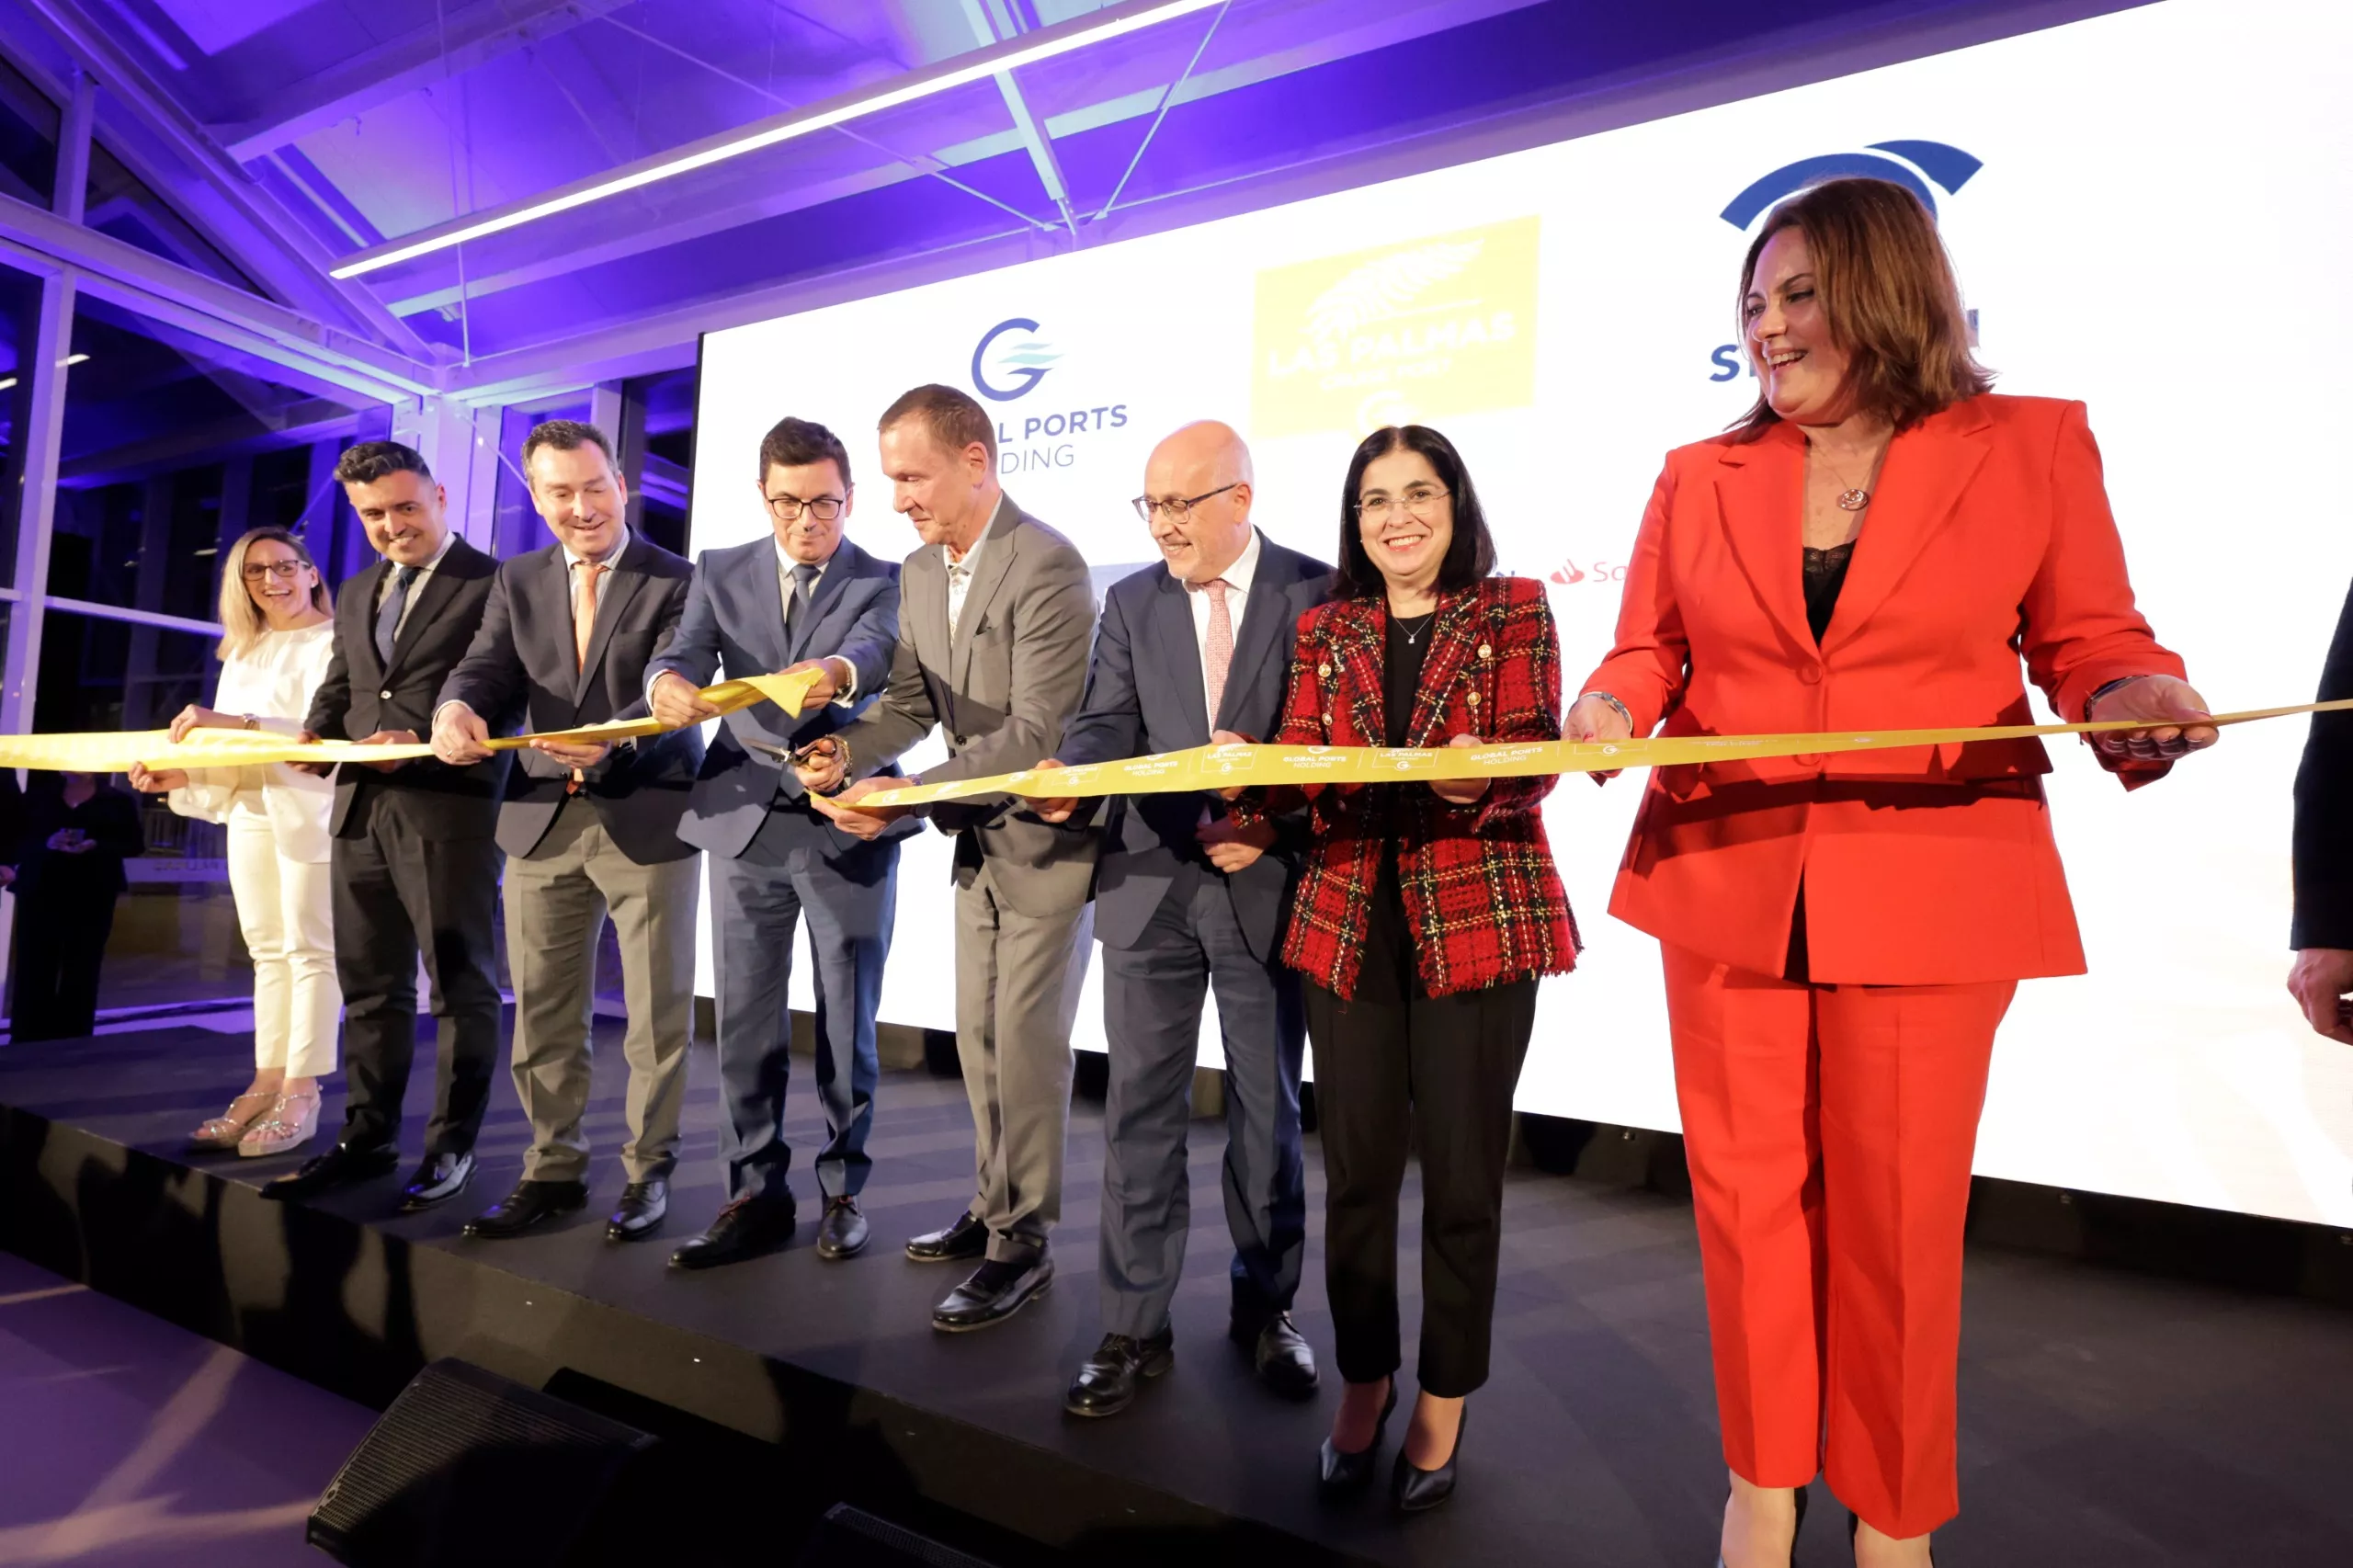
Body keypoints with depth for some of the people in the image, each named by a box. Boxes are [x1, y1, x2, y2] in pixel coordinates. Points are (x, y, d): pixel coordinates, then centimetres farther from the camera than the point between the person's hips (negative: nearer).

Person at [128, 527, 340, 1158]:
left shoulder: (334, 642, -4)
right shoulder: (241, 653, 20)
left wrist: (236, 723, -27)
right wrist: (180, 776, -2)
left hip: (312, 810, -8)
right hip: (250, 813, 8)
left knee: (310, 949, -5)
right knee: (267, 952, 9)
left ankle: (300, 1097, -3)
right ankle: (266, 1087, 14)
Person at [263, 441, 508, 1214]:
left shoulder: (492, 584, -4)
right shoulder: (355, 594, 21)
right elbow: (337, 692, 22)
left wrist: (423, 742, -23)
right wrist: (314, 740, 2)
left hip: (450, 808, -7)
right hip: (360, 807, 8)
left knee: (461, 984, 0)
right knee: (370, 984, 13)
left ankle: (451, 1146, 9)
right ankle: (367, 1138, 23)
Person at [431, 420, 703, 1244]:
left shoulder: (677, 581, -4)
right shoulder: (516, 581, 11)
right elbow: (488, 669, 0)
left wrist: (614, 741, -35)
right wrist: (456, 707, -24)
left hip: (647, 818, -4)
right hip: (542, 819, 5)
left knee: (657, 1013, 4)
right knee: (542, 1013, 11)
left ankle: (648, 1170, 20)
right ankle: (553, 1170, 26)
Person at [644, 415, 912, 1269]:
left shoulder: (886, 581, 1)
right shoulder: (720, 573, 10)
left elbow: (876, 649, -20)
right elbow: (686, 655, -6)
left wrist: (838, 672, -45)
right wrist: (669, 682, -31)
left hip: (847, 826, -2)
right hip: (746, 820, 3)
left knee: (847, 1022, 6)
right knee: (744, 1021, 6)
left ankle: (843, 1191, 21)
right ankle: (756, 1195, 19)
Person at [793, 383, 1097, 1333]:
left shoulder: (1046, 567, -21)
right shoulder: (919, 572, 6)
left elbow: (1036, 735, -26)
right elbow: (911, 702, 9)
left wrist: (902, 799, -29)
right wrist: (846, 749, -12)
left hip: (1045, 832, -8)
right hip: (977, 834, 8)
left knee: (1025, 1043, -1)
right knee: (979, 1036, 15)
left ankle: (1021, 1244, 14)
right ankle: (993, 1206, 31)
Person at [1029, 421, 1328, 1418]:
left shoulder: (1317, 595, -1)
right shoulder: (1132, 603, 8)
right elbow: (1109, 724, -1)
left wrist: (1277, 827, -16)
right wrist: (1065, 774, -22)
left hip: (1266, 884, -2)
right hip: (1151, 881, 2)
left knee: (1267, 1108, 11)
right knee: (1140, 1108, 5)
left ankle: (1264, 1309, 30)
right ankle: (1135, 1327, 18)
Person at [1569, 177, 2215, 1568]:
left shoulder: (2032, 446, 3)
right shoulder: (1700, 478, 8)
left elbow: (2090, 644, 6)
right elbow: (1650, 649, 10)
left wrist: (2139, 701, -15)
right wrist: (1609, 706, -11)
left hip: (1927, 890, -2)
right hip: (1725, 882, 2)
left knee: (1898, 1214, 7)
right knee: (1749, 1192, 9)